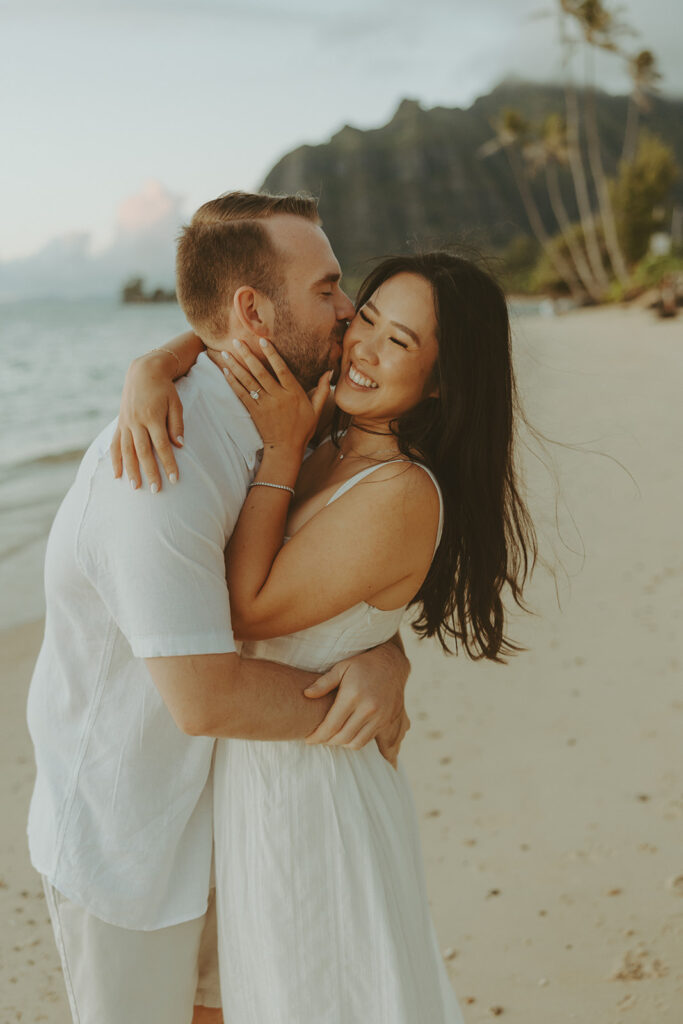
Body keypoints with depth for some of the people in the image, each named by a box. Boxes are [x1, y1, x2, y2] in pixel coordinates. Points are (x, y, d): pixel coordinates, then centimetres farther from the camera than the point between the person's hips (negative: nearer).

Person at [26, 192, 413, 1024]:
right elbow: (205, 699, -33)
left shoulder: (261, 428, -3)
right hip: (122, 837, -8)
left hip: (205, 809, 8)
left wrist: (386, 654, -18)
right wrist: (350, 706, -18)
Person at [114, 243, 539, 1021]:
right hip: (257, 762, 8)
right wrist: (151, 375, -17)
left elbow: (250, 610, -23)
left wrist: (281, 452, -24)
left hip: (304, 783, -8)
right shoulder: (331, 441, -3)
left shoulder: (402, 496, -27)